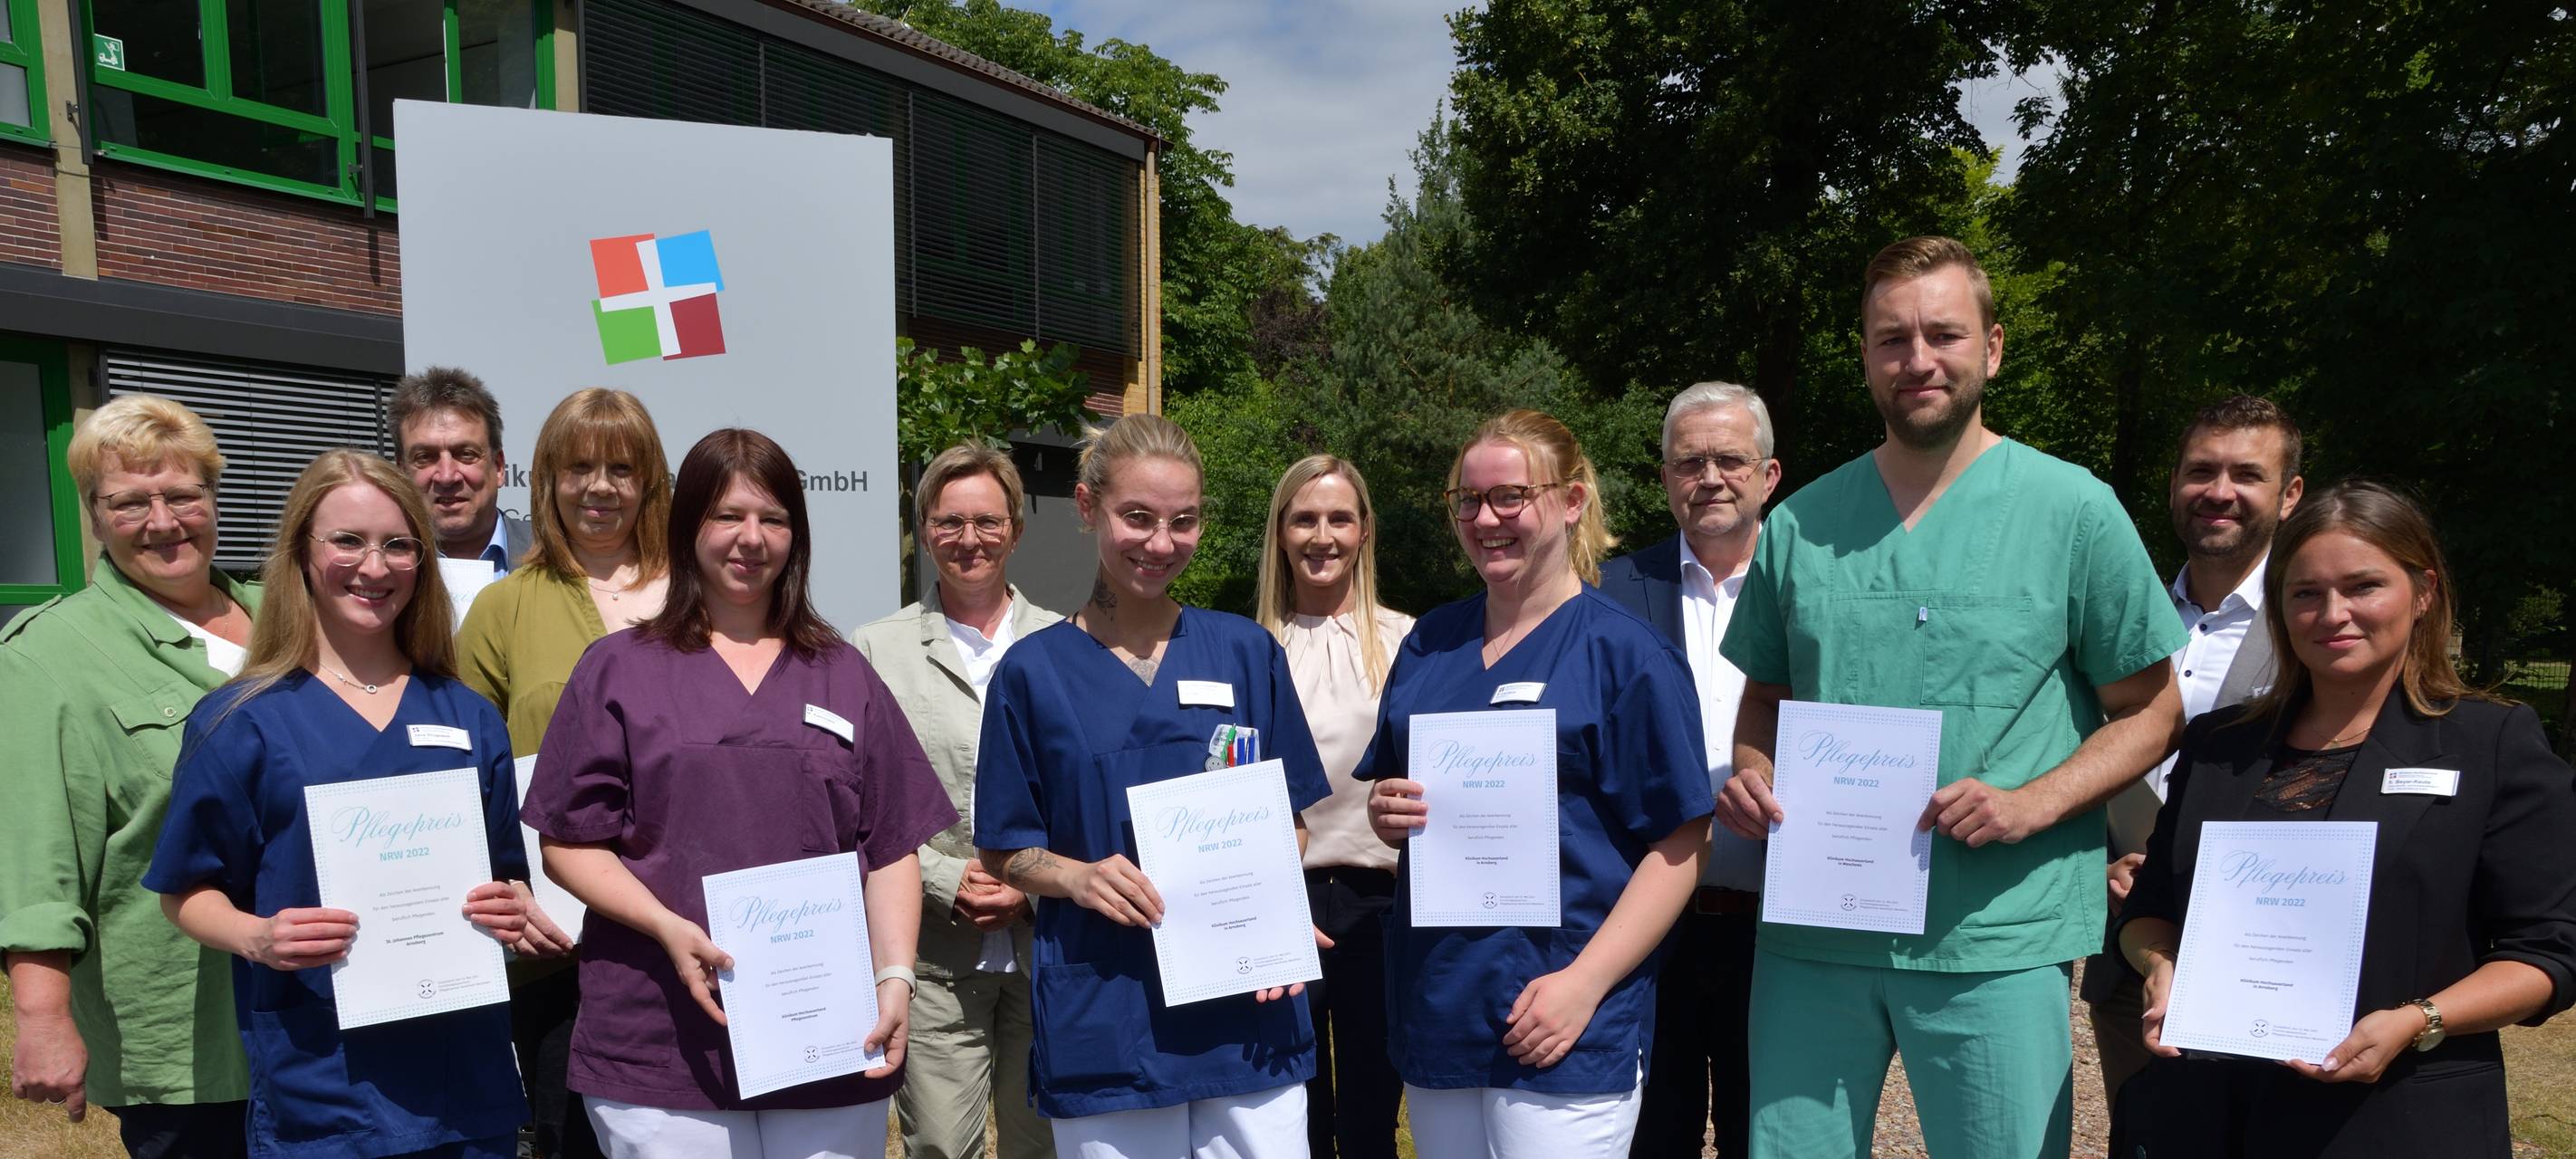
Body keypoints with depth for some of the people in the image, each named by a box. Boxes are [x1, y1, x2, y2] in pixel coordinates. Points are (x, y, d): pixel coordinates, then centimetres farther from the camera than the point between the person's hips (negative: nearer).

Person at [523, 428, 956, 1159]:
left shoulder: (844, 677, 12)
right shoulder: (620, 669, 7)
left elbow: (891, 848, 8)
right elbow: (570, 843, 2)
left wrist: (895, 976, -5)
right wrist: (669, 928, -13)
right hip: (662, 1047, -1)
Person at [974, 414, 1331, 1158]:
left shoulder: (1246, 652, 5)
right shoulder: (1033, 672, 0)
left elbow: (1288, 820, 10)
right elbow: (1003, 850, 4)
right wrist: (1079, 877, -16)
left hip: (1245, 1009, 1)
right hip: (1105, 1028, -1)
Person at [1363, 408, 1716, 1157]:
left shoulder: (1626, 652, -7)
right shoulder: (1431, 642, 10)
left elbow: (1678, 848, -10)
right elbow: (1386, 794, 20)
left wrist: (1584, 983, -18)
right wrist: (1386, 813, -3)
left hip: (1563, 1029, -5)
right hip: (1435, 1004, 6)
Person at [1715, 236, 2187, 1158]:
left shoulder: (2074, 511, -2)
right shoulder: (1801, 524, 8)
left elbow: (2150, 712, 1)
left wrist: (2029, 805, -15)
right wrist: (1749, 779, -4)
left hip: (1997, 944, -3)